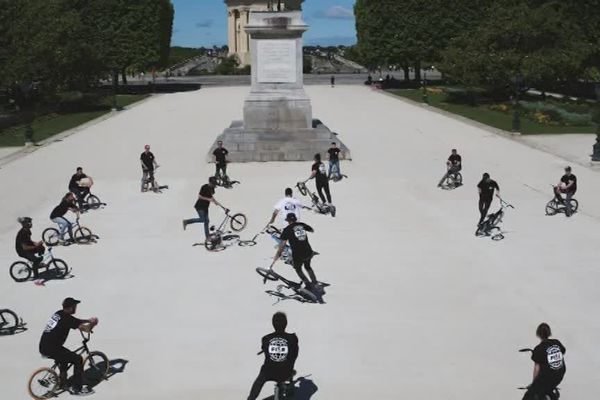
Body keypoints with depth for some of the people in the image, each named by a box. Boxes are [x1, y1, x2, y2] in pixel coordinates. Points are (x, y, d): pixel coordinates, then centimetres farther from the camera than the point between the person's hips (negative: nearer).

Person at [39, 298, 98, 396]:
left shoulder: (59, 313, 12)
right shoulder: (68, 318, -14)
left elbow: (75, 321, 31)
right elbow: (86, 329, -19)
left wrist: (88, 320, 27)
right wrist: (92, 323, 1)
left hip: (43, 347, 9)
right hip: (51, 350, -9)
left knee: (65, 354, 34)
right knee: (78, 359, -2)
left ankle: (62, 381, 42)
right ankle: (77, 389, 4)